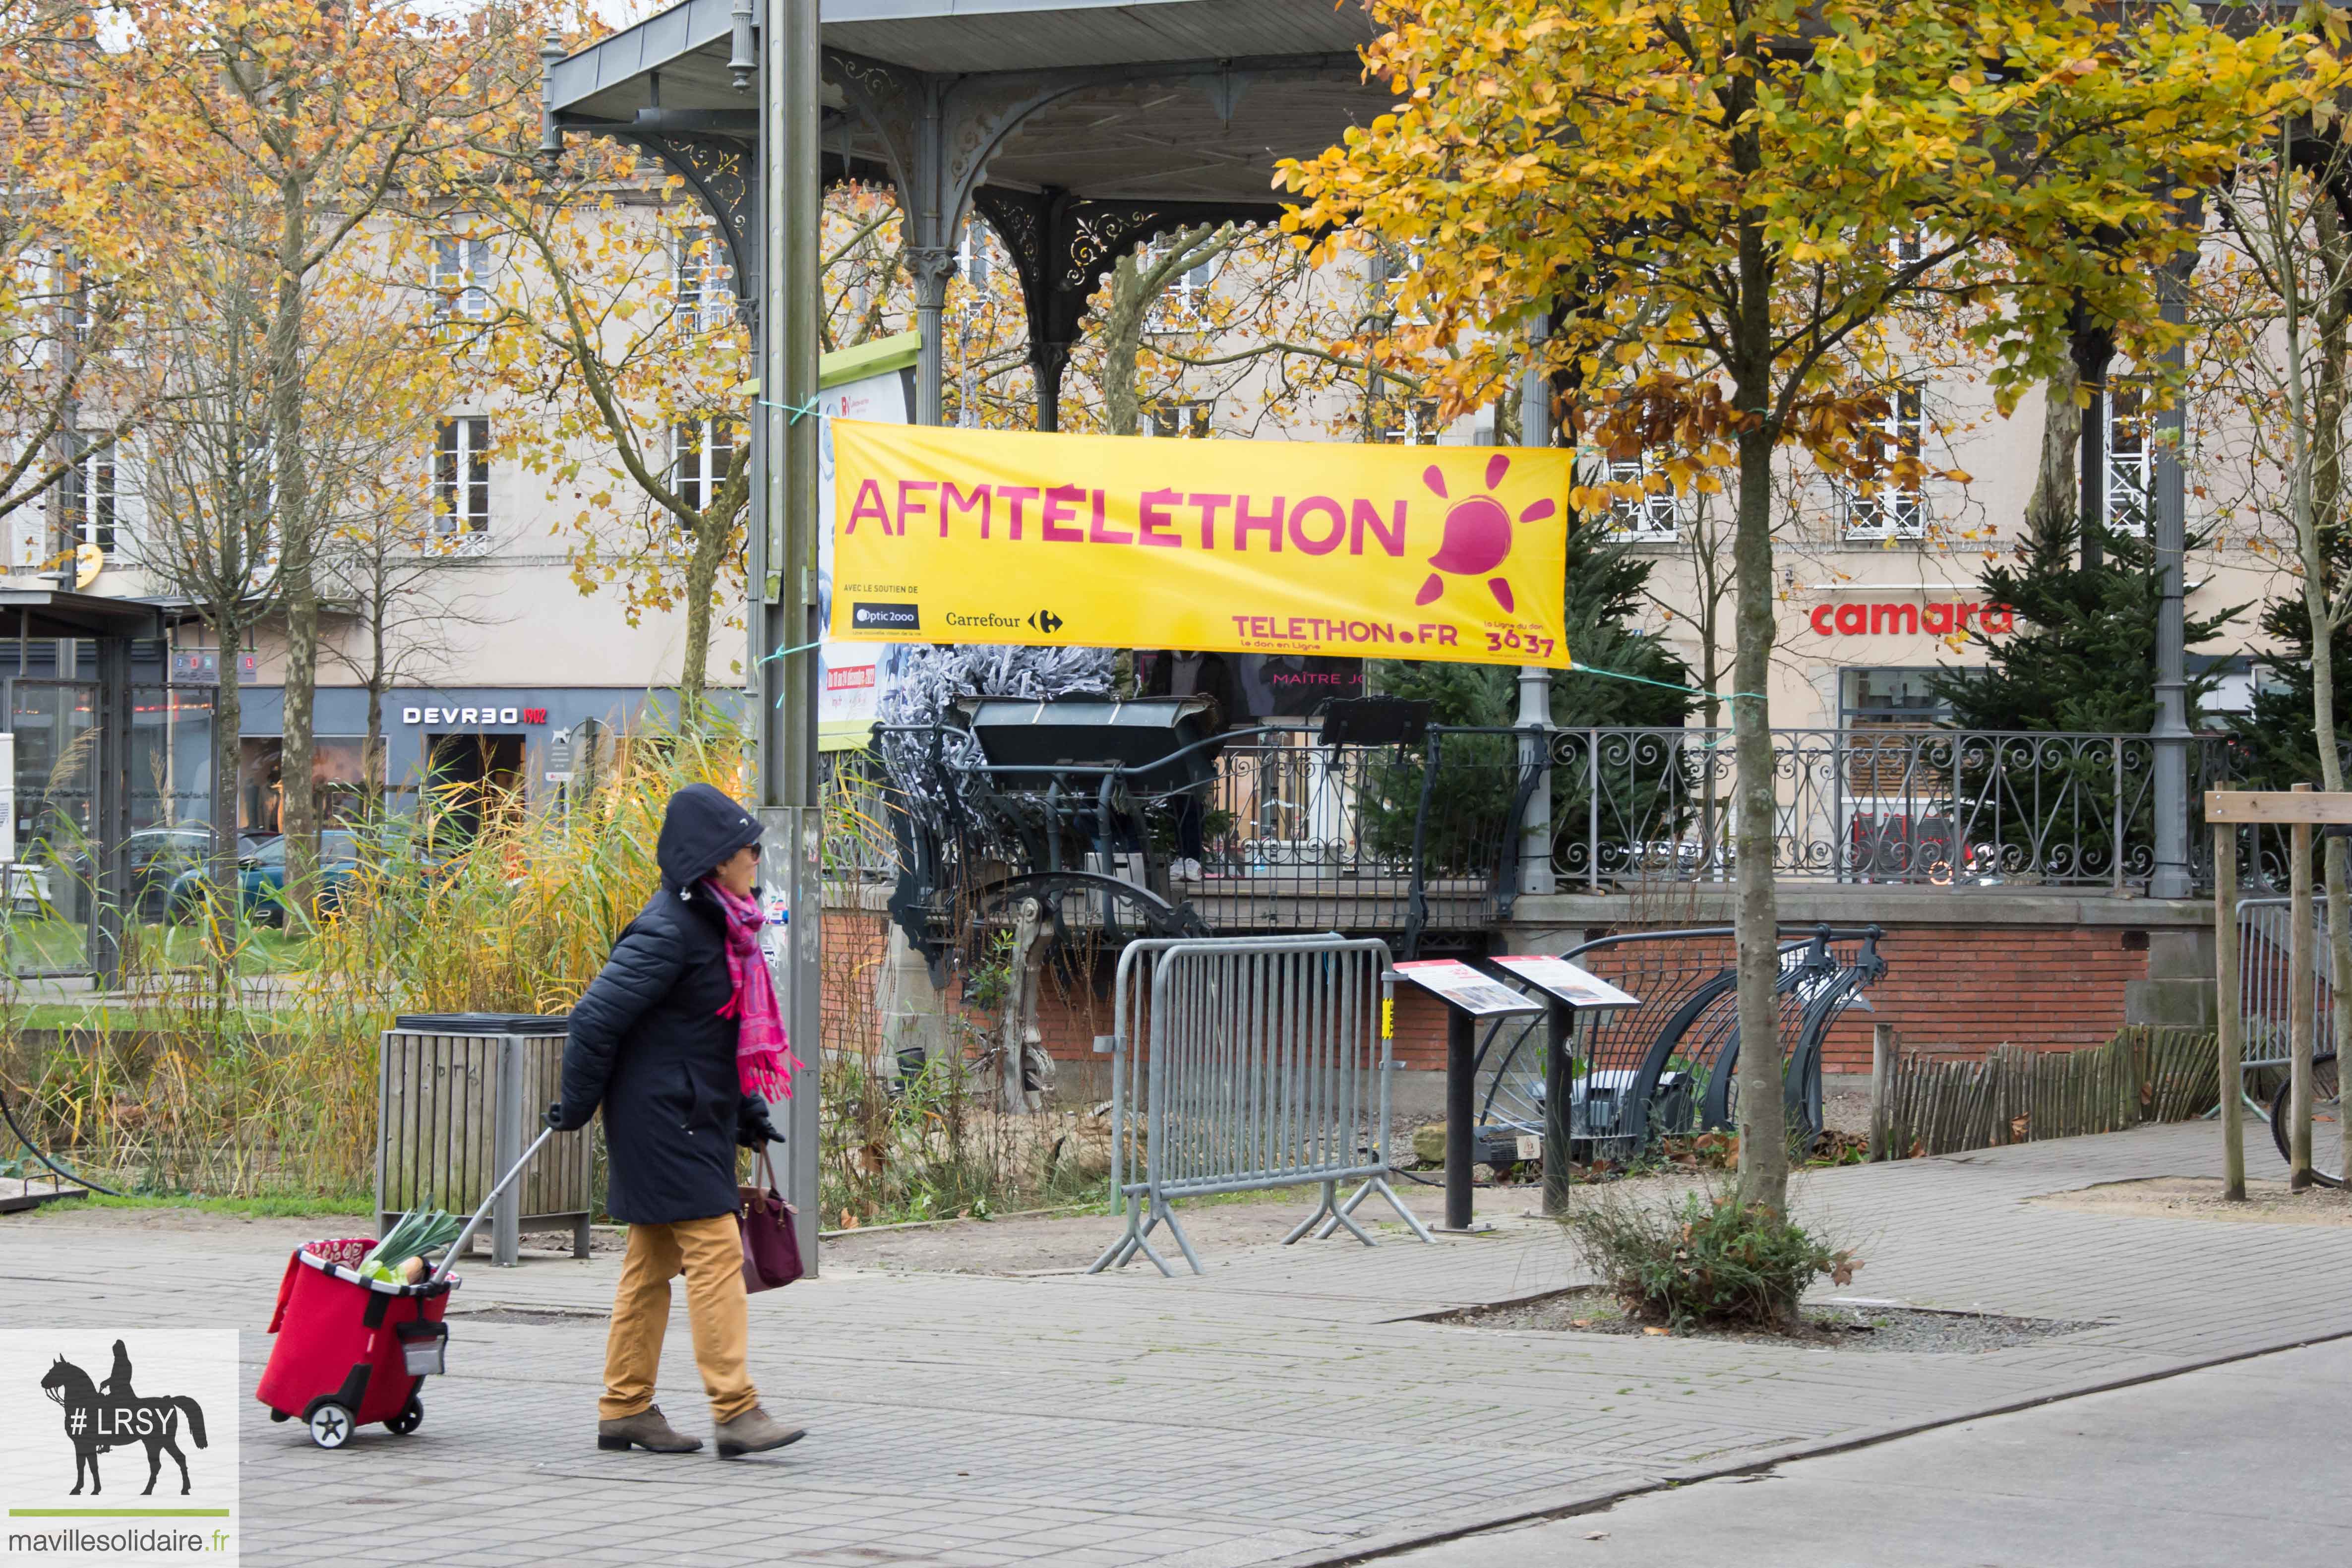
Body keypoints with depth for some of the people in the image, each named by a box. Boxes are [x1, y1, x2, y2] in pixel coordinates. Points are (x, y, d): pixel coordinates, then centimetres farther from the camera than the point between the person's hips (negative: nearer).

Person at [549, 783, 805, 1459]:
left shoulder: (712, 924, 13)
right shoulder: (668, 932, -18)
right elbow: (595, 1017, -18)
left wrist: (748, 1112, 19)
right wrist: (577, 1109, -9)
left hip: (697, 1120, 10)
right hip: (666, 1121, -10)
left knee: (652, 1263, 12)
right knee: (715, 1253, -12)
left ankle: (625, 1408, 17)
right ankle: (735, 1411, -14)